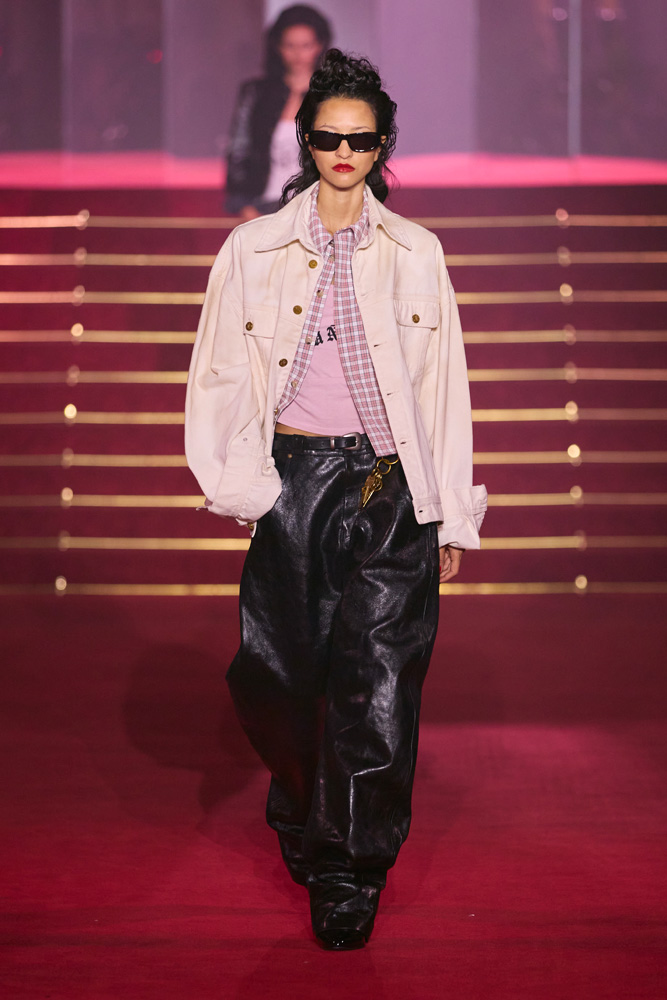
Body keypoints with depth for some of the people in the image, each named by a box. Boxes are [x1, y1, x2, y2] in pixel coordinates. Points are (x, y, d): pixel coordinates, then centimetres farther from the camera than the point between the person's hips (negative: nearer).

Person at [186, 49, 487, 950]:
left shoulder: (417, 253, 7)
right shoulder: (255, 249, 5)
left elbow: (444, 386, 8)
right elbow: (222, 376, 7)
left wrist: (452, 516, 6)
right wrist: (239, 485, -2)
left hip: (392, 486, 0)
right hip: (295, 478, 0)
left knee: (379, 679, -6)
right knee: (277, 674, 2)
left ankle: (350, 872, 6)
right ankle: (304, 814, 31)